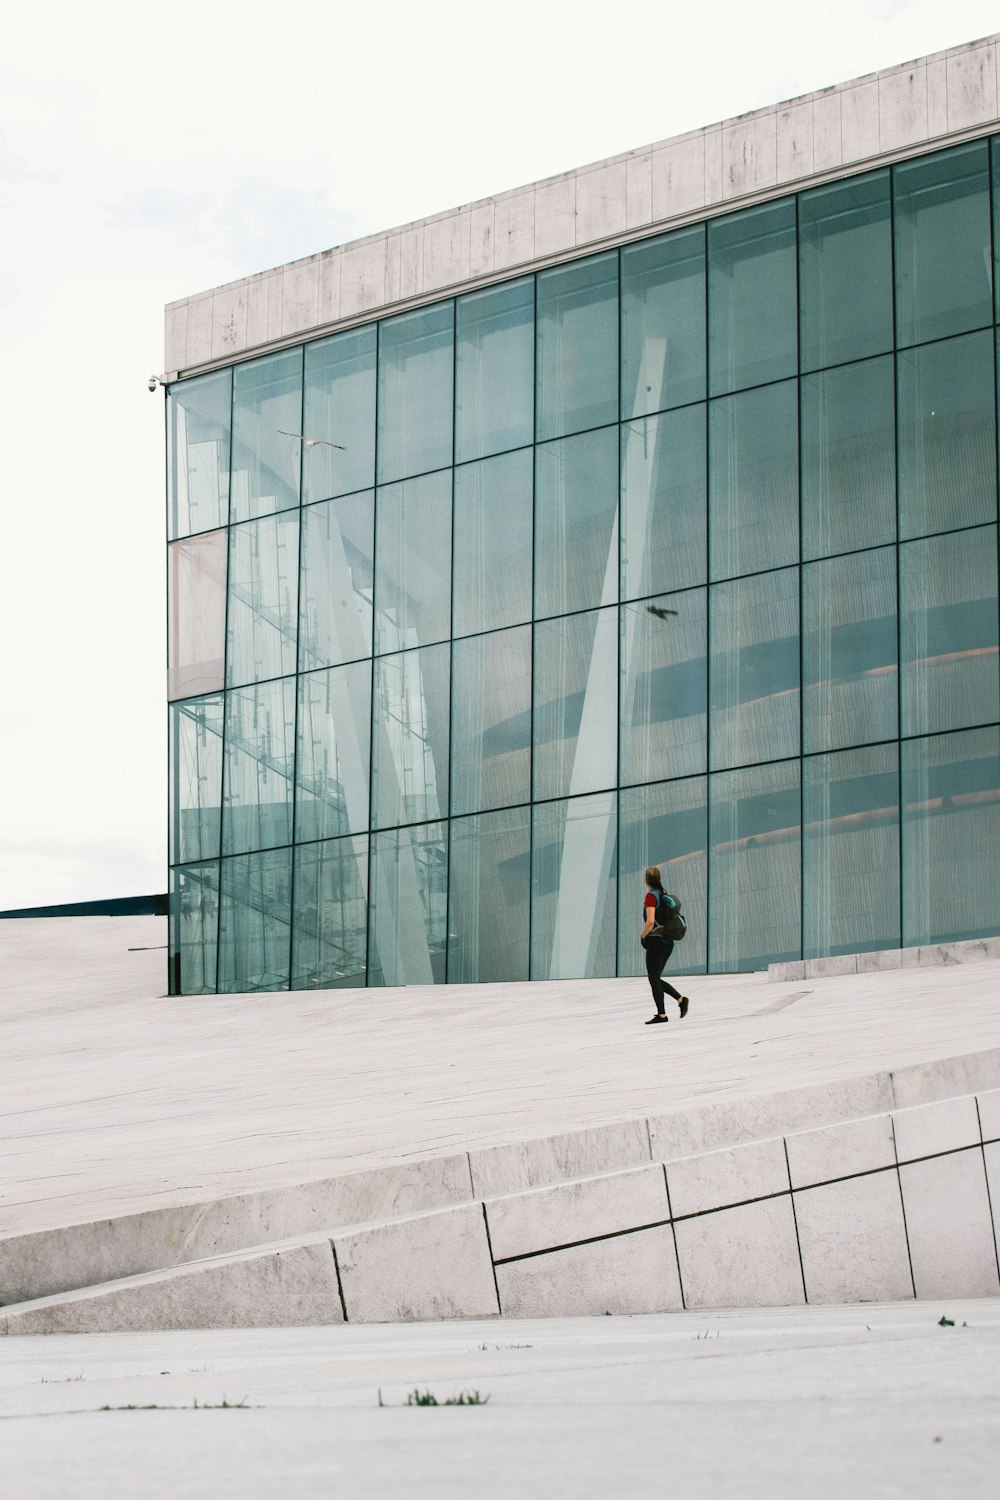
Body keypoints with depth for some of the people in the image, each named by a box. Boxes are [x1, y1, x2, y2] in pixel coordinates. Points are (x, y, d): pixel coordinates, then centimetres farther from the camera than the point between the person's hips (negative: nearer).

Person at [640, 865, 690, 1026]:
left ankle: (661, 1014, 0)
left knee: (654, 979, 0)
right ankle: (681, 999, 2)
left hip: (655, 941, -8)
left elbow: (650, 921, -23)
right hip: (668, 941, 8)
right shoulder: (664, 895, 11)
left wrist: (643, 936, -7)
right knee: (656, 978, 15)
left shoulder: (651, 896, -12)